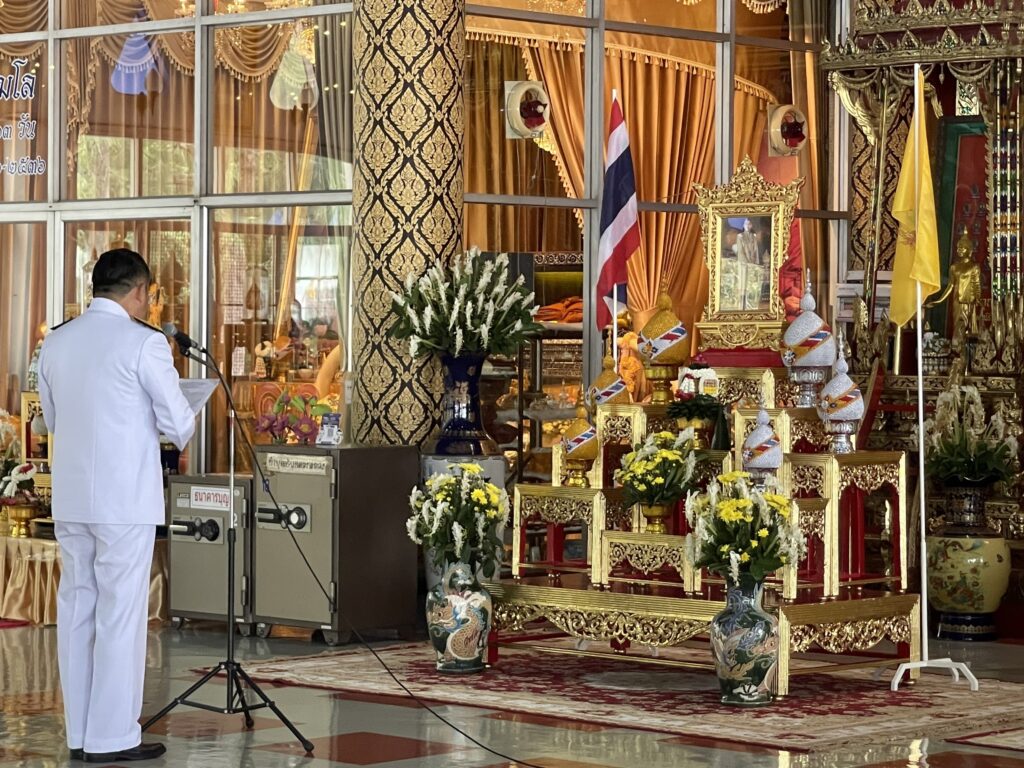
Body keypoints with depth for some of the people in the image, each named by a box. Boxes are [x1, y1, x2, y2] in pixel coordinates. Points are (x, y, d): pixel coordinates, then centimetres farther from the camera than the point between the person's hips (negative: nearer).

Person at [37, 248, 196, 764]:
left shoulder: (56, 342, 7)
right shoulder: (143, 343, -11)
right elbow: (179, 423, -8)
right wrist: (175, 435, 14)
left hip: (71, 498, 6)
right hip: (126, 499, -6)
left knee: (76, 609, 10)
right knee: (121, 615, -1)